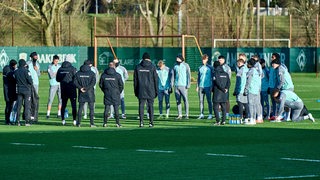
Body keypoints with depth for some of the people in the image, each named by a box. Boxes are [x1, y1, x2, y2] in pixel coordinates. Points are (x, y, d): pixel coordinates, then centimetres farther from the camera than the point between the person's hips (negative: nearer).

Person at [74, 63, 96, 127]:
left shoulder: (78, 73, 5)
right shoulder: (92, 73, -3)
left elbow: (75, 82, -4)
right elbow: (93, 82, -14)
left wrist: (80, 88, -9)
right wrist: (86, 88, -14)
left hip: (81, 93, 2)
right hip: (90, 93, -2)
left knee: (80, 107, 8)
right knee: (91, 108, 2)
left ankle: (79, 122, 5)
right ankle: (92, 123, -2)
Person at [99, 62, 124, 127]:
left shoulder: (103, 75, 2)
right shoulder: (117, 75, -5)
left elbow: (101, 85, 8)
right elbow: (121, 85, -1)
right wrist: (119, 92, 14)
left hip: (107, 95, 2)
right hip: (115, 95, -2)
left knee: (106, 109, 5)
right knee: (116, 109, 1)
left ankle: (105, 123, 3)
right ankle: (117, 123, 0)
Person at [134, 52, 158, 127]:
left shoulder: (138, 67, 5)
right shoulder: (152, 67, -1)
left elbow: (135, 80, 7)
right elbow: (155, 79, 0)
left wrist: (135, 91, 12)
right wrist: (156, 90, 5)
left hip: (141, 90, 1)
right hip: (150, 90, -1)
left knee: (141, 105, 2)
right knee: (150, 106, 3)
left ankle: (141, 122, -5)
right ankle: (151, 122, 1)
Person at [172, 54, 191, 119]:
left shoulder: (186, 65, 0)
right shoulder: (175, 66, 11)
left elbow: (189, 75, -2)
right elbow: (173, 75, 15)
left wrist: (188, 84, -10)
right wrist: (172, 84, 8)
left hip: (183, 85, -4)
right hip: (176, 85, 4)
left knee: (185, 100, -7)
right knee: (178, 100, 4)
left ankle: (187, 115, -5)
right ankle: (180, 115, 9)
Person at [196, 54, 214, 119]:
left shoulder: (210, 68, 1)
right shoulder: (200, 68, 14)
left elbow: (212, 77, 1)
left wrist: (212, 86, -4)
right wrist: (197, 86, 13)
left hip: (207, 86, -4)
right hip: (201, 86, 4)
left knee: (209, 100, -2)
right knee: (201, 101, 3)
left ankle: (210, 114, 2)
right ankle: (201, 114, 7)